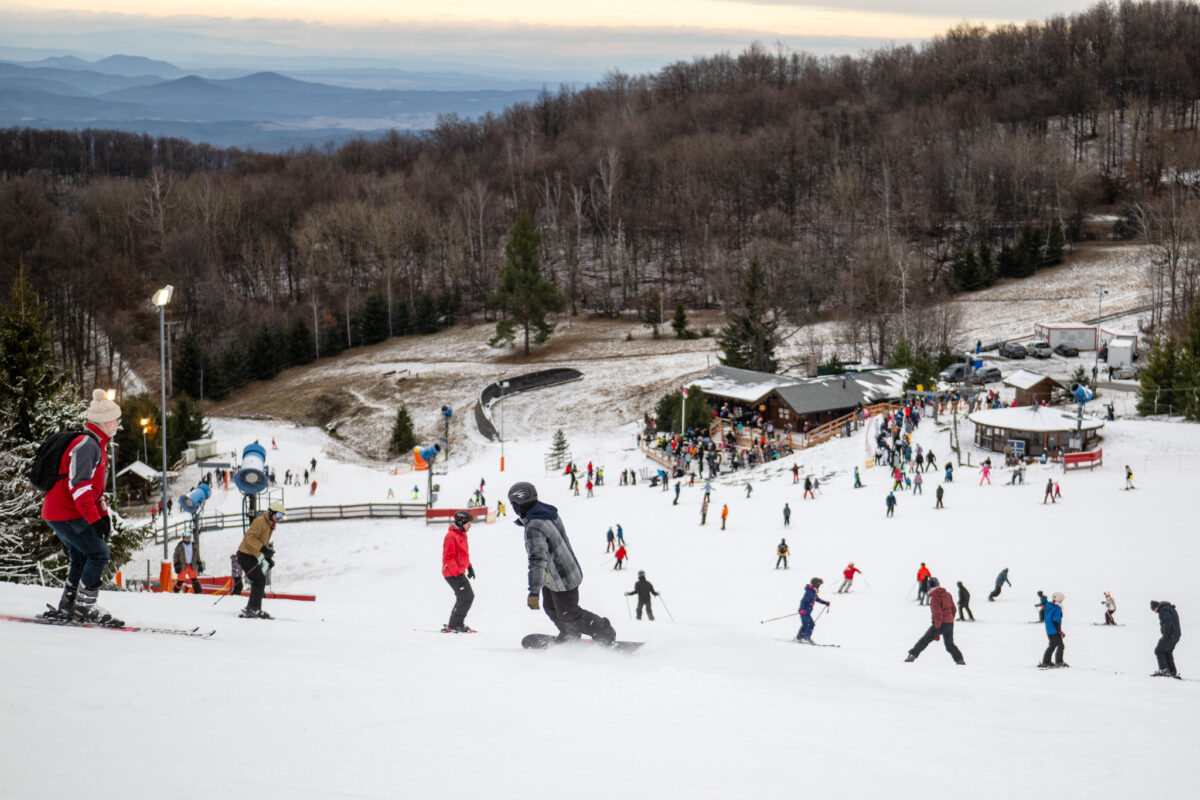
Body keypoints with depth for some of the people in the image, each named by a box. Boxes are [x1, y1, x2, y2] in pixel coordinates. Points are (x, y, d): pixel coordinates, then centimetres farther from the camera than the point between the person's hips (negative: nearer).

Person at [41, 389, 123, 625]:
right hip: (66, 514, -10)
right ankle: (85, 606, -10)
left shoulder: (97, 445, 17)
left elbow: (94, 485, 24)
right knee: (99, 554, -12)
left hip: (60, 514, 10)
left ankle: (67, 607, 19)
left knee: (82, 558, 14)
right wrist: (95, 518, -26)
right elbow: (78, 486, -24)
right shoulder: (85, 445, -17)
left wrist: (103, 514, 15)